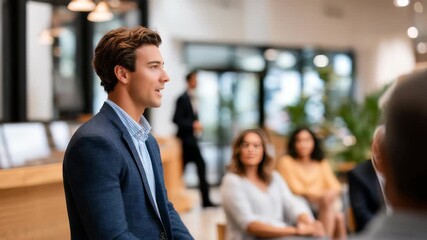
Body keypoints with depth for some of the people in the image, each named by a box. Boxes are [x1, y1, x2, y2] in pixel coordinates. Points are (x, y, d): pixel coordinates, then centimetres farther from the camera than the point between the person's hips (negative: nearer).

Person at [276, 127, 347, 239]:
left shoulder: (322, 164, 22)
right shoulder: (286, 162, 7)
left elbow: (335, 186, 9)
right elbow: (296, 190, -4)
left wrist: (331, 194, -15)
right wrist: (323, 194, -11)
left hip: (324, 204, 4)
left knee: (339, 216, -30)